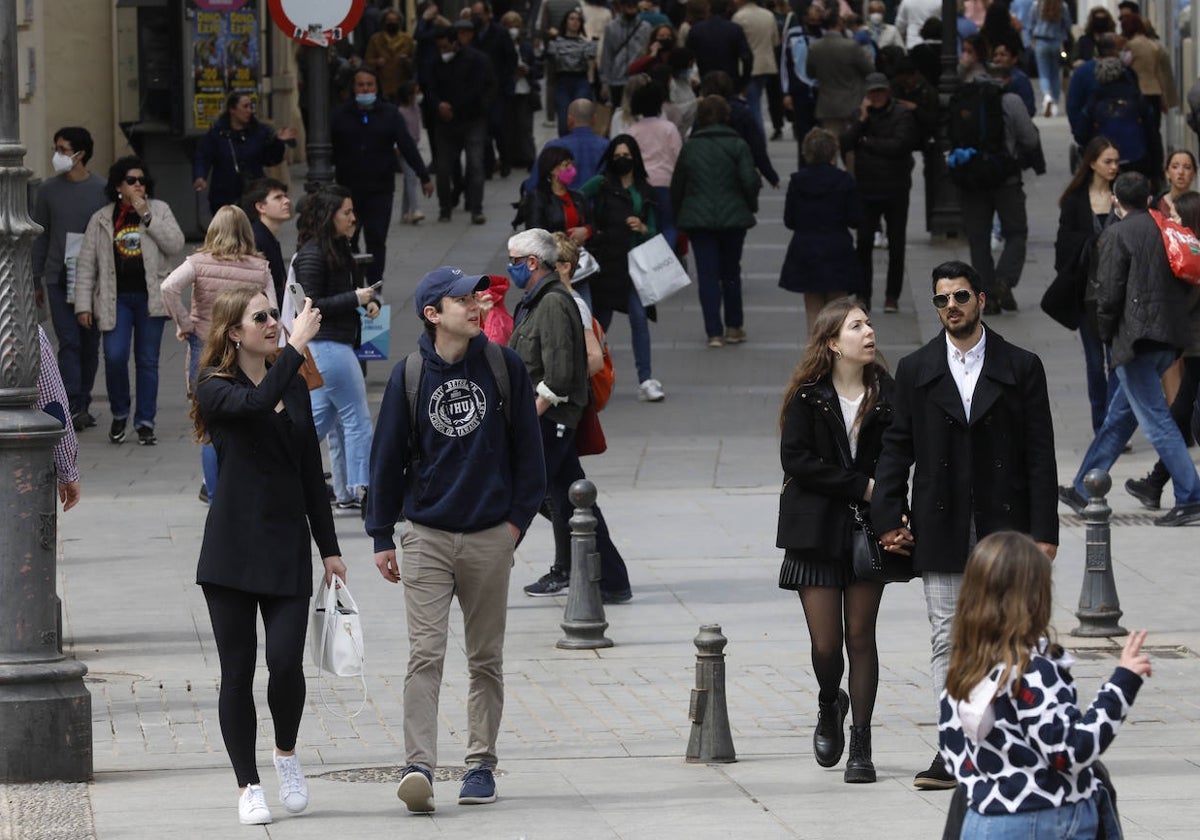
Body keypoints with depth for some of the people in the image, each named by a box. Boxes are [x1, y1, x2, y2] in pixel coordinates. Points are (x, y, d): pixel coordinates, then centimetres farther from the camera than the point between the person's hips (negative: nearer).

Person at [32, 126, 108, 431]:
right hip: (59, 277, 0)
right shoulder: (48, 190, 5)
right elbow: (41, 235, 10)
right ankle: (74, 407, -14)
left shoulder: (102, 190, 0)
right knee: (69, 342, -9)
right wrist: (35, 278, 8)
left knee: (89, 343, 7)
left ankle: (83, 404, 19)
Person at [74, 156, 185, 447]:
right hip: (116, 299, 0)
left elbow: (175, 244, -8)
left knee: (148, 361, 4)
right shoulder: (101, 220, 5)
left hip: (150, 298, 0)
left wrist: (147, 216, -13)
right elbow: (86, 265, 6)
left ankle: (145, 422, 13)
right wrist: (83, 305, 0)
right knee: (115, 357, -12)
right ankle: (119, 415, 11)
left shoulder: (159, 210, 6)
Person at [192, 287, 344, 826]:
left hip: (288, 545, 3)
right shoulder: (217, 389, -3)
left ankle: (286, 755, 14)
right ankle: (248, 786, 10)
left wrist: (329, 548, 14)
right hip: (233, 548, -3)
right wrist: (296, 348, -25)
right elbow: (256, 404, -28)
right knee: (237, 671, 0)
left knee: (286, 661, -12)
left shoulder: (293, 387, 12)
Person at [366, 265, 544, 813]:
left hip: (490, 537, 2)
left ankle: (481, 765, 18)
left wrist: (518, 517, 1)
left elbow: (526, 447, 8)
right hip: (426, 536, -1)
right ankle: (418, 767, -19)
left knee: (486, 659, 9)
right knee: (425, 656, -11)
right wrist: (381, 536, 5)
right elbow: (388, 457, 5)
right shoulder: (409, 377, -1)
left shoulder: (504, 367, 1)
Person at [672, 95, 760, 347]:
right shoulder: (737, 145, -5)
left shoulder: (689, 147, 3)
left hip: (697, 219, 1)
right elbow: (749, 181, -11)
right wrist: (751, 206, 7)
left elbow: (676, 185, 7)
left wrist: (677, 215, 18)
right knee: (731, 272, 14)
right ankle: (734, 327, 20)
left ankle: (714, 331, -4)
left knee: (707, 274, 1)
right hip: (732, 217, -1)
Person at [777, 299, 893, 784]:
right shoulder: (808, 396, -3)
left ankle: (861, 744, 8)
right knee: (825, 642, -3)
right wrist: (860, 486, -14)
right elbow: (796, 460, -10)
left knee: (860, 635, 0)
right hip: (817, 530, -1)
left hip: (868, 528, 1)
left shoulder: (884, 394, 2)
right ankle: (829, 707, 30)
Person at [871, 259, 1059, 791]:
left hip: (1004, 527, -1)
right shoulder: (915, 372, 7)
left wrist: (1043, 531, -6)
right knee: (948, 640, 0)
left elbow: (1040, 455, 0)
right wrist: (888, 517, -3)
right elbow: (897, 448, 7)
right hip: (942, 531, 1)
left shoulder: (1021, 369, 3)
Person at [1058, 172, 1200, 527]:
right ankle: (1083, 490, 25)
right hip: (1170, 338, 8)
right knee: (1120, 414, 16)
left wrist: (1107, 333, 3)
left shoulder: (1117, 235, -7)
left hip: (1136, 338, -8)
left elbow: (1109, 294, -11)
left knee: (1156, 419, -7)